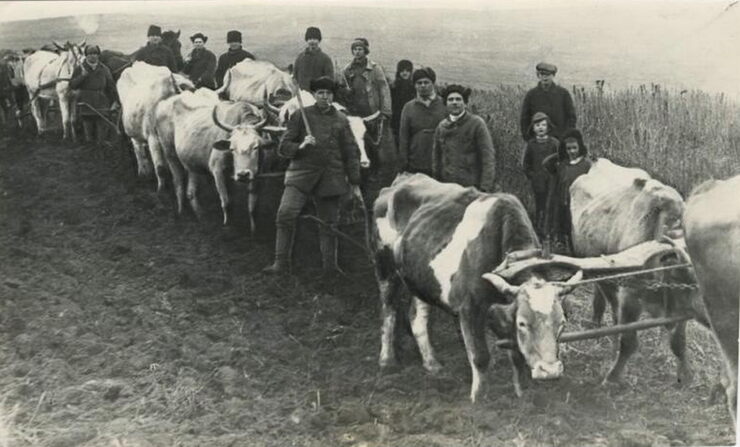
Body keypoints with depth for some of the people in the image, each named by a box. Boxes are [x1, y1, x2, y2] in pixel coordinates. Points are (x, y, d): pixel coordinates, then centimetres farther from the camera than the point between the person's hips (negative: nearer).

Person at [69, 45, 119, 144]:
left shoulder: (104, 69, 7)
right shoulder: (79, 69, 4)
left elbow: (111, 86, 10)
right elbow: (72, 85, -5)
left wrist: (115, 100, 3)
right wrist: (82, 76, -17)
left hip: (102, 106, 0)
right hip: (86, 105, 0)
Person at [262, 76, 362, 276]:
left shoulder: (341, 120, 10)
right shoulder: (300, 116, 6)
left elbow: (352, 152, 13)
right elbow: (283, 147, 6)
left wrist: (355, 182, 9)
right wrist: (300, 146, -14)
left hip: (331, 178, 1)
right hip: (301, 173, -1)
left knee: (329, 222, 5)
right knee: (285, 215, -16)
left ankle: (330, 265, 18)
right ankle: (281, 262, -8)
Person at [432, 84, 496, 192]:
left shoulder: (477, 123, -3)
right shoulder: (441, 127, 10)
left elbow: (488, 157, -6)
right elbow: (436, 158, 16)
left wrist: (485, 188, -13)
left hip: (472, 187, -4)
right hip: (447, 187, 4)